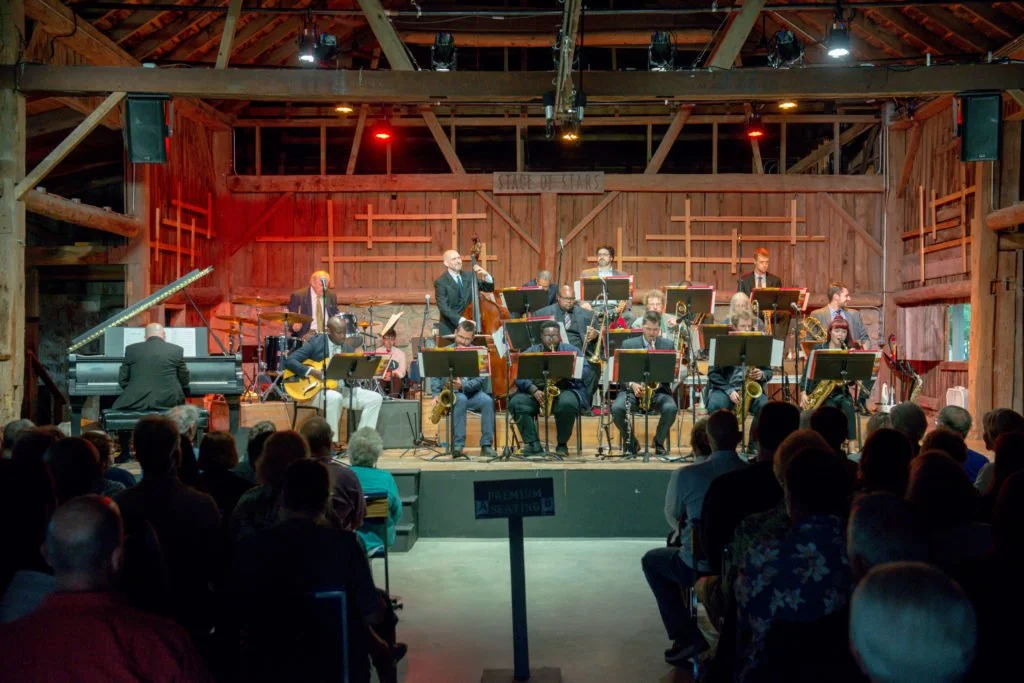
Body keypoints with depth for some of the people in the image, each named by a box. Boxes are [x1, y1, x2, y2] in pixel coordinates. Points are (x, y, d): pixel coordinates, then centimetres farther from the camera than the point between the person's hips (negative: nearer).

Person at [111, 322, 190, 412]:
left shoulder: (131, 349, 5)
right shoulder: (177, 350, 2)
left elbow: (122, 380, 8)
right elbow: (184, 381, 8)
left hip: (138, 402, 0)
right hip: (168, 401, 0)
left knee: (118, 406, 27)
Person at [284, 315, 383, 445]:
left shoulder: (348, 349, 9)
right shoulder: (315, 343, -8)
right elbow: (289, 361, -15)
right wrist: (312, 372, -25)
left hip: (340, 388, 6)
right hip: (315, 389, -6)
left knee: (375, 398, -9)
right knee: (335, 397, -40)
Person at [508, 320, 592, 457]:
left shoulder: (571, 350, 10)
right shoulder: (530, 352, 13)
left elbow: (586, 372, -3)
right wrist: (534, 390, -19)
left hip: (565, 390, -2)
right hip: (536, 393, 2)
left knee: (567, 403, -36)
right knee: (516, 402, -25)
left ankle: (562, 444, -13)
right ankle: (533, 445, -22)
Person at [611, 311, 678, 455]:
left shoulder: (668, 345, 9)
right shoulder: (628, 344, 7)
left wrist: (660, 381, -16)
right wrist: (632, 384, -18)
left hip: (659, 390, 0)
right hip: (633, 389, 0)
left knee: (671, 408, -32)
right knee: (616, 408, -30)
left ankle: (659, 441, -2)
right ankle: (631, 443, -3)